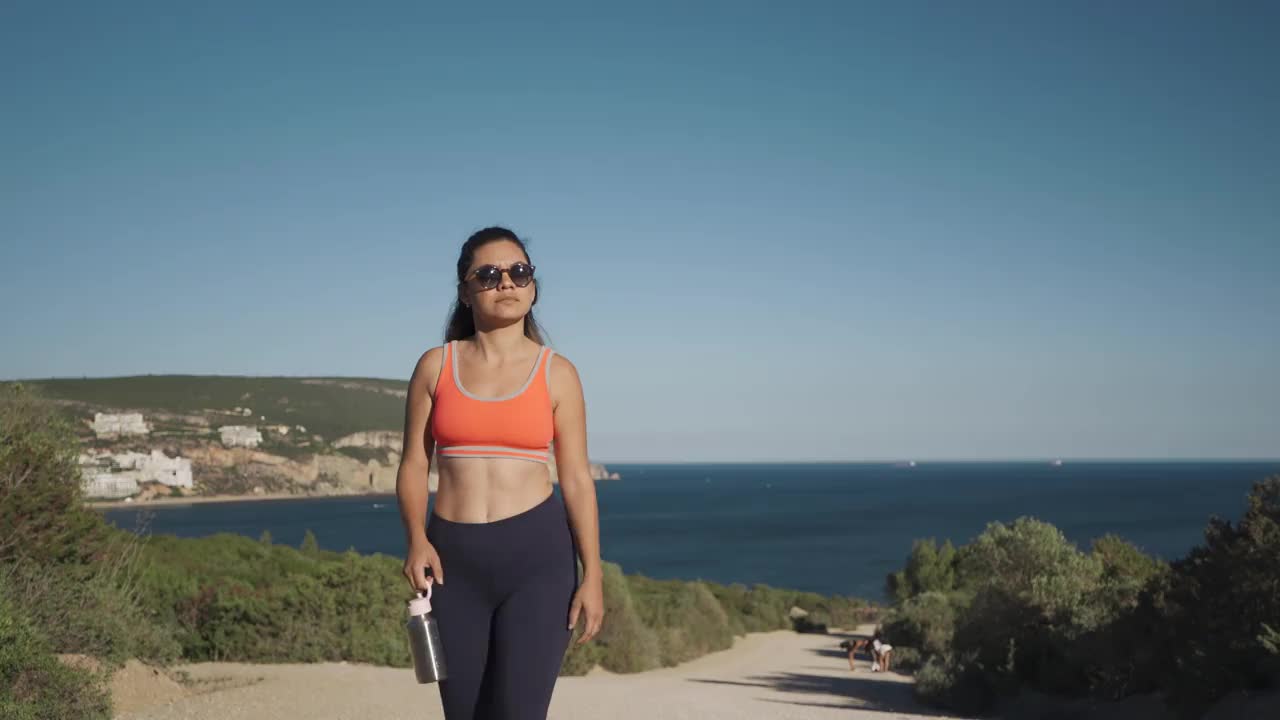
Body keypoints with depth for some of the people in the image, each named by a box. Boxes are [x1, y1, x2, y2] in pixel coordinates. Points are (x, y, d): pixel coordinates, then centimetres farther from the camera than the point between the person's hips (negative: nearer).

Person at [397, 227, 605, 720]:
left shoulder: (557, 373, 1)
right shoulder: (435, 365, 4)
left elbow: (577, 478, 1)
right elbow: (414, 465, 5)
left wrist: (592, 575, -5)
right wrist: (416, 540, -12)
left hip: (537, 555, -2)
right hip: (454, 560, 2)